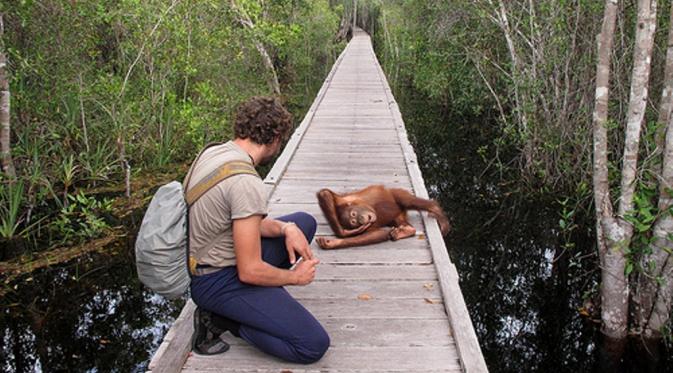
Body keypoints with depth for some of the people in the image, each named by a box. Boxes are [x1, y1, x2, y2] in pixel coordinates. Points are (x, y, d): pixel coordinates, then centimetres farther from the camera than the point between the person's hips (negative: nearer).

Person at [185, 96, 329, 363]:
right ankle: (219, 318, -4)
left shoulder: (213, 153, 1)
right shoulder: (247, 182, -27)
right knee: (314, 345, -13)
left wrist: (285, 228, -1)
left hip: (205, 260, 9)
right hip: (217, 282, -9)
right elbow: (250, 271, -24)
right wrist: (295, 276, -6)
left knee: (304, 223, 19)